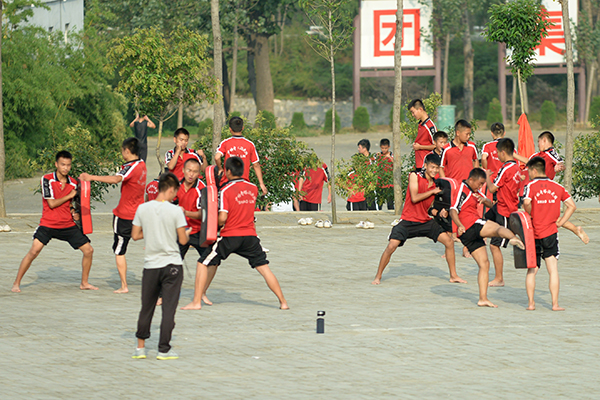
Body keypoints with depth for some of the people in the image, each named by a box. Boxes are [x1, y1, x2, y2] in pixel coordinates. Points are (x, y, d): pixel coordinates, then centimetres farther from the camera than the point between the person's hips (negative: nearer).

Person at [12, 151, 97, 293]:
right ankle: (16, 283, -8)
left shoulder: (73, 183, 5)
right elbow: (51, 203, -15)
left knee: (88, 250, 1)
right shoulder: (47, 179, -10)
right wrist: (69, 196, -9)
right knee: (34, 251, -19)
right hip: (48, 224, -5)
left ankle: (84, 283, 19)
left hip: (68, 225, 5)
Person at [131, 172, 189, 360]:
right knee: (168, 309, 2)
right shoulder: (175, 211, -11)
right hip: (172, 266, -3)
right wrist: (187, 233, 13)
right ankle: (164, 350, 1)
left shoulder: (143, 209, -2)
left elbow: (135, 235, 3)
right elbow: (183, 240, -8)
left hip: (150, 265, 3)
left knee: (146, 308, 14)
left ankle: (140, 347, 18)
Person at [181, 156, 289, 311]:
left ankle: (196, 302, 3)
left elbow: (222, 218, -17)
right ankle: (283, 302, 6)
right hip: (250, 235, 4)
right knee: (263, 267, 9)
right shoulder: (253, 188, 5)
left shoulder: (226, 190, -10)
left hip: (230, 236, -4)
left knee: (203, 264, 7)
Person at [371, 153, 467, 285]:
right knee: (391, 246, -20)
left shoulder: (436, 184, 7)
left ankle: (453, 276, 12)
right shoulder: (415, 176, -9)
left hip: (425, 221, 5)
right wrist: (433, 191, -14)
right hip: (408, 221, -5)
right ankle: (378, 277, 0)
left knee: (449, 241, -3)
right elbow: (414, 198, -19)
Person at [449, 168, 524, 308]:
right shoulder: (463, 190, -6)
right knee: (499, 228, -25)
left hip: (470, 236, 9)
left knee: (484, 264, 9)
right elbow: (453, 211, -17)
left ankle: (483, 299, 7)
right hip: (471, 226, -9)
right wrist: (460, 225, -33)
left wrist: (485, 199, -3)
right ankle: (513, 238, -61)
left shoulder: (474, 191, 23)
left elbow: (490, 204, 21)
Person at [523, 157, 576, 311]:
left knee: (531, 271, 9)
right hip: (550, 233, 1)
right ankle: (555, 303, -3)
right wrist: (560, 222, 4)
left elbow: (526, 202, -26)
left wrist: (529, 216, -8)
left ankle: (531, 303, 6)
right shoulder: (557, 187, 5)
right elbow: (572, 206, 3)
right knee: (553, 269, 2)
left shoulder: (531, 186, -7)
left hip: (533, 233, -1)